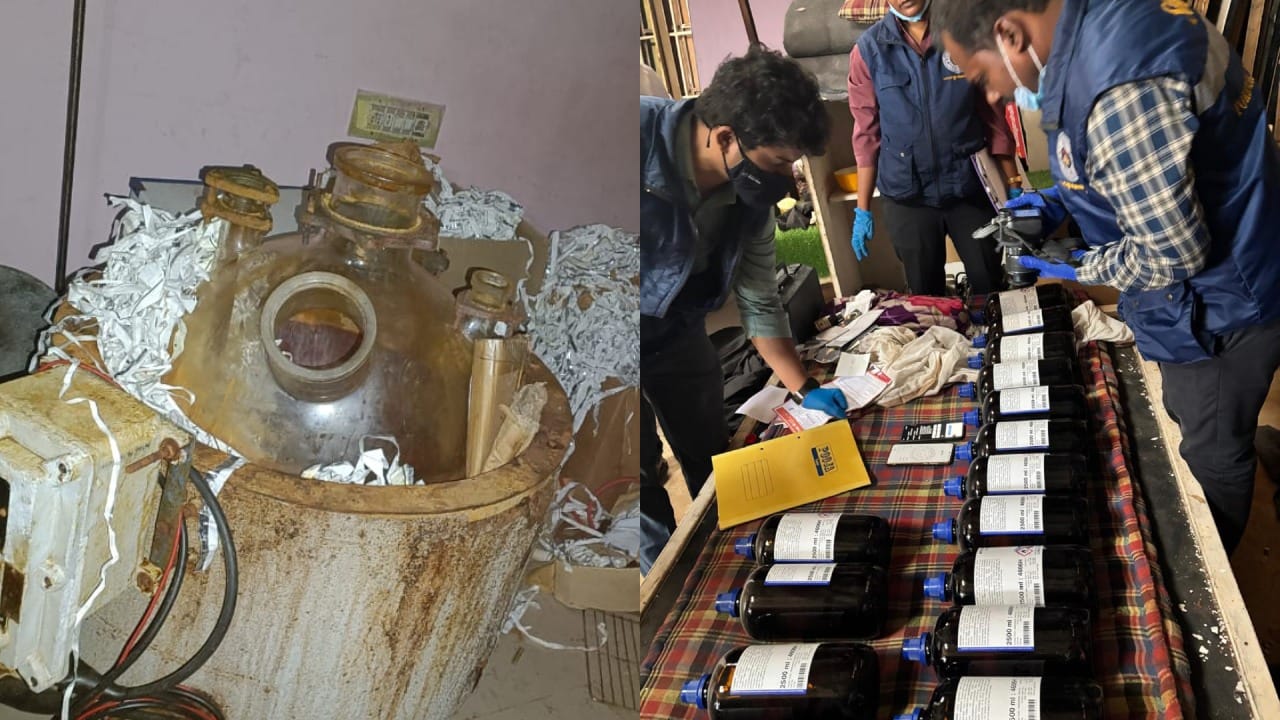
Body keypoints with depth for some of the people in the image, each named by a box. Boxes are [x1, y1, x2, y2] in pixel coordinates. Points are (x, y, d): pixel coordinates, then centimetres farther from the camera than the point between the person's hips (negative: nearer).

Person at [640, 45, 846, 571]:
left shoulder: (750, 196, -13)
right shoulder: (642, 135, -33)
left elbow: (760, 303, -1)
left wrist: (805, 389, -4)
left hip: (675, 329, 6)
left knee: (713, 456, 15)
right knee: (643, 474, 3)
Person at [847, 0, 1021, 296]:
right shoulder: (869, 49, -3)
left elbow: (993, 112, 0)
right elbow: (867, 132, 0)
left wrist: (1013, 184, -2)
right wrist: (862, 210, 0)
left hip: (970, 186, 0)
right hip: (907, 195, 0)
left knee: (990, 286, 8)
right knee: (926, 294, 11)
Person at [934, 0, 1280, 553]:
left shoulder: (1117, 89, -35)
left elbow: (1174, 253, -28)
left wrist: (1080, 269, -11)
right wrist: (1059, 201, 4)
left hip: (1217, 313, -9)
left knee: (1213, 458, 15)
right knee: (1189, 427, 27)